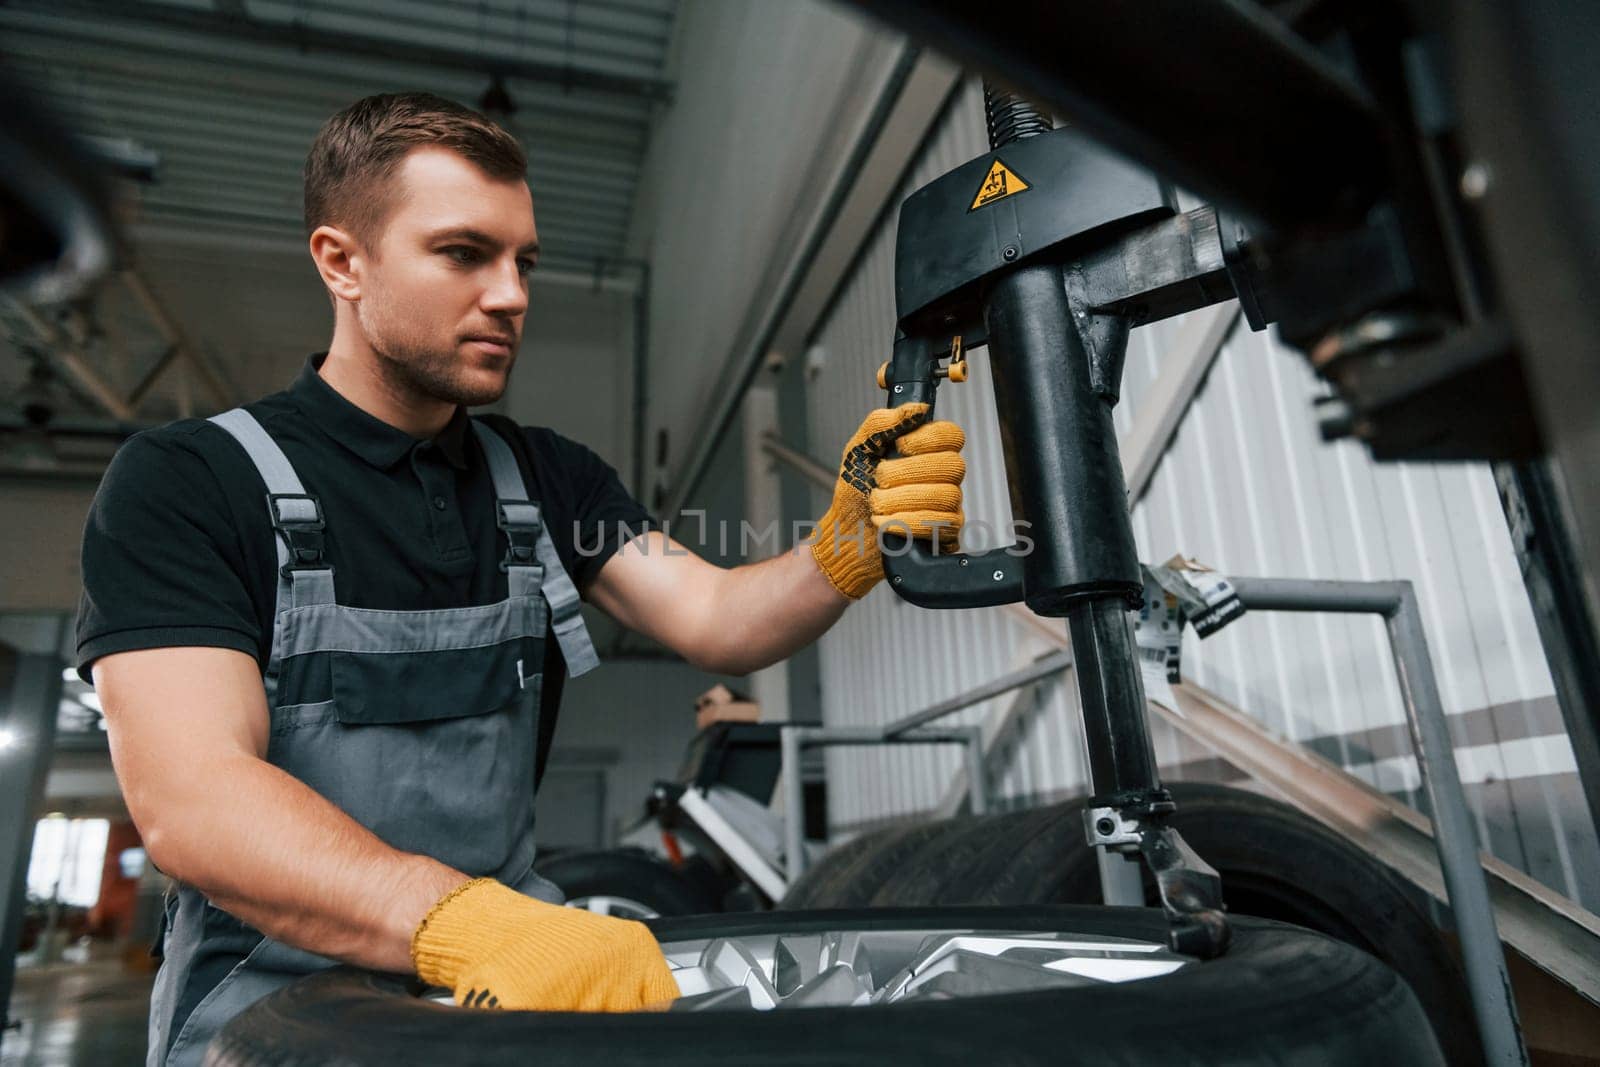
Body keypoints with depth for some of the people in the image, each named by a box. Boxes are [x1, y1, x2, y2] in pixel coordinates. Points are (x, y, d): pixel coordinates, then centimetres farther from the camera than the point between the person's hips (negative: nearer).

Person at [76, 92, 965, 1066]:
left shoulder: (549, 478, 10)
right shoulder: (186, 482, -4)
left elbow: (718, 623, -2)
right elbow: (192, 801, -17)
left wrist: (854, 544, -21)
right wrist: (465, 923, -33)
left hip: (520, 974, 4)